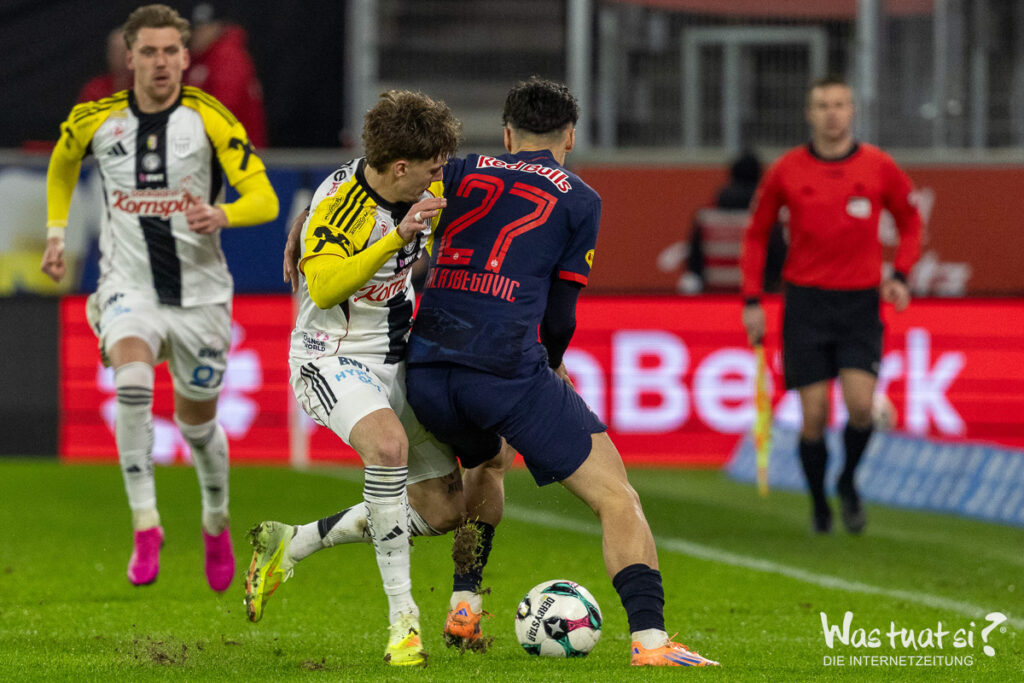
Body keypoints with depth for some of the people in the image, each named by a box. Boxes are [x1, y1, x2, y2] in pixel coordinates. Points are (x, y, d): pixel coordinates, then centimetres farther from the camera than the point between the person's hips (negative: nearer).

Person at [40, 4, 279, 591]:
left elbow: (265, 198, -16)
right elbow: (63, 162, 22)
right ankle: (146, 523, -25)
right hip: (129, 285, 0)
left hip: (200, 293, 0)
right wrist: (57, 233, 15)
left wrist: (222, 215, -36)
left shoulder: (210, 118, -11)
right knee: (133, 383, -30)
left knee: (198, 422, 12)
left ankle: (217, 523, 42)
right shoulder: (95, 121, -3)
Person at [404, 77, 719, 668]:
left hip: (427, 365, 5)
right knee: (616, 497, -3)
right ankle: (650, 637, -20)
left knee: (485, 467, 36)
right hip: (509, 368, -5)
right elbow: (559, 315, 8)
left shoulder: (463, 173, 18)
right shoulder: (580, 201, 10)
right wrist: (552, 366, 27)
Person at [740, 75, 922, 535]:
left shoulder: (879, 168, 0)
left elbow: (909, 221, 15)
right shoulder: (786, 171, -1)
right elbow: (756, 233, 11)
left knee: (860, 403, -15)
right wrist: (752, 301, 5)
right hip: (806, 302, 0)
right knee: (814, 415, -4)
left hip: (860, 302, 0)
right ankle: (819, 504, 15)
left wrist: (900, 276, 1)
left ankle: (848, 482, 12)